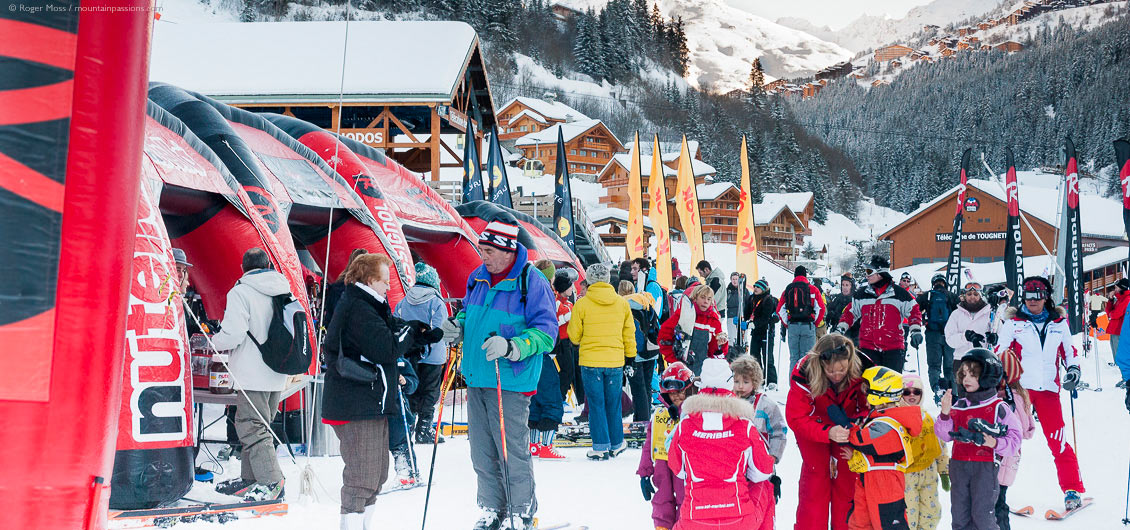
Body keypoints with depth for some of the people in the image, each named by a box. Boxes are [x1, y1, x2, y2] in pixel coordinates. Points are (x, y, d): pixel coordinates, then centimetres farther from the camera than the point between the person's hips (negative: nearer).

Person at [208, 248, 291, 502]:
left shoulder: (240, 293, -12)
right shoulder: (284, 292, 9)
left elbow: (233, 333, -18)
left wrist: (213, 342, 2)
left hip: (253, 374, -7)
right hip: (277, 375, 8)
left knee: (252, 427, -4)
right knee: (260, 425, 17)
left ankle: (271, 483, -9)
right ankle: (250, 479, 24)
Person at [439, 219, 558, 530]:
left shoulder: (532, 283, -11)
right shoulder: (478, 278, 10)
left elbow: (546, 332, -14)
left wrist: (511, 347, -27)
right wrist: (457, 327, 4)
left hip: (509, 384, -7)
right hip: (476, 379, 7)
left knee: (512, 452, -2)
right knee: (482, 453, 13)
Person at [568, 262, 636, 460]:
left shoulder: (582, 304, -7)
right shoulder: (622, 303, 2)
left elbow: (574, 335, 1)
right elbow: (629, 333, 10)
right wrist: (631, 356, 20)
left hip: (590, 361, -3)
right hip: (615, 361, 3)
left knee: (596, 405, 4)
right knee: (613, 404, 13)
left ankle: (600, 447, 3)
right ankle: (616, 444, 21)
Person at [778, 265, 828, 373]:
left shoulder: (787, 290, 8)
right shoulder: (813, 289, 1)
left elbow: (779, 310, 4)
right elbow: (821, 308, -3)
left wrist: (786, 325, 11)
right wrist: (814, 323, 7)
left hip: (792, 326, 2)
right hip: (808, 326, -2)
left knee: (793, 357, 8)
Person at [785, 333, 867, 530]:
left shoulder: (861, 368, -30)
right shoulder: (804, 374, -35)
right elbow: (796, 418, -32)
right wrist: (828, 432, -48)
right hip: (813, 424, -2)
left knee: (847, 476, 2)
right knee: (816, 473, -4)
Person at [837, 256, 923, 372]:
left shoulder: (899, 293, 1)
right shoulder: (861, 294, 9)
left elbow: (913, 311, 8)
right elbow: (851, 313, 18)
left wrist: (916, 331, -3)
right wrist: (840, 330, 8)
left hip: (893, 348, -2)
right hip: (868, 348, 2)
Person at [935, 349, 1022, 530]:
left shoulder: (998, 408, -4)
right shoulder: (959, 406, 10)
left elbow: (1014, 438, -5)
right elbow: (945, 435, 11)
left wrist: (995, 443, -22)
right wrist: (945, 414, -4)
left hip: (985, 467, -5)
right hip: (959, 466, 5)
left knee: (982, 515, -3)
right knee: (959, 515, 10)